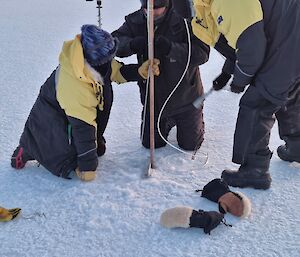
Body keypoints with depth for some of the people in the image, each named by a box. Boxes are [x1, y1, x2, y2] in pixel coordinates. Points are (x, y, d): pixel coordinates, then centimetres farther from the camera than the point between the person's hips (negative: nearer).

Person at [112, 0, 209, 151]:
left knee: (189, 144, 13)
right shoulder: (135, 21, -9)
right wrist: (132, 44, -32)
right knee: (151, 143, 16)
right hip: (153, 96, 3)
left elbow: (202, 53, -26)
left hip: (185, 94, -3)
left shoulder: (184, 17, -22)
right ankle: (170, 121, 45)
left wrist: (171, 48, -40)